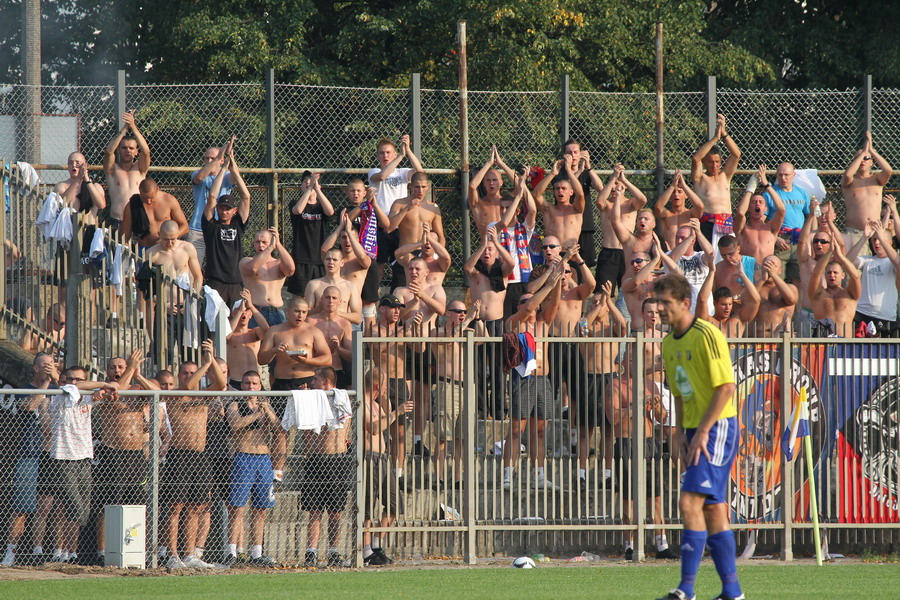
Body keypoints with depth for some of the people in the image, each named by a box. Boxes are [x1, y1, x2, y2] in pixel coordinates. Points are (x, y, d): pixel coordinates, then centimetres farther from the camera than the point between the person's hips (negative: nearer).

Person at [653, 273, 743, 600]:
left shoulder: (707, 335, -14)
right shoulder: (669, 343, 12)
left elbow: (726, 387, -17)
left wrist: (702, 432, -19)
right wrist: (680, 433, 8)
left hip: (717, 426, -9)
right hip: (695, 429, 9)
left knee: (690, 502, -16)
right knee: (713, 509, 9)